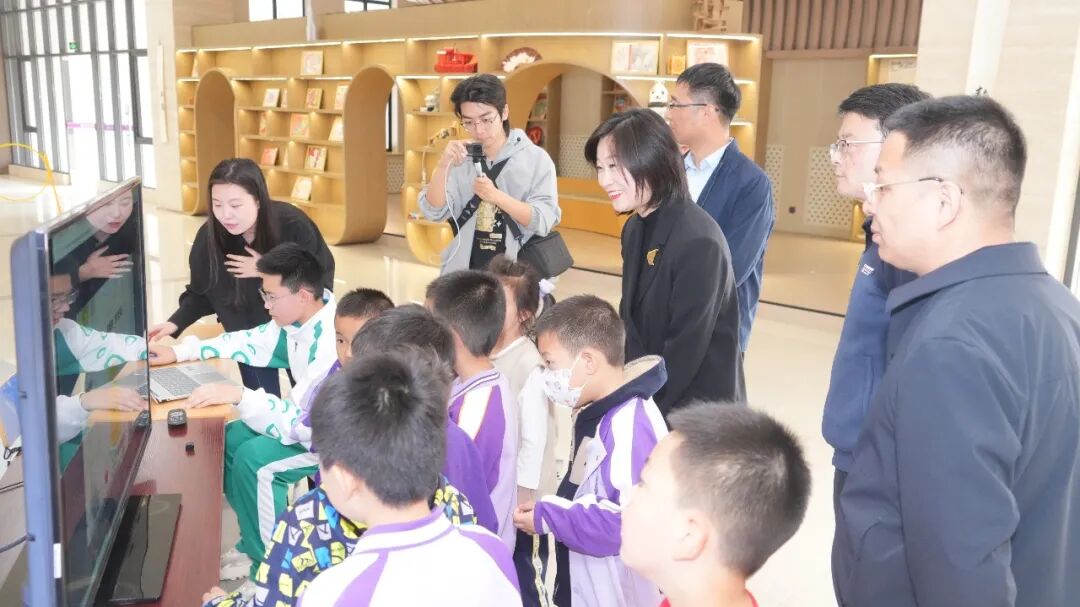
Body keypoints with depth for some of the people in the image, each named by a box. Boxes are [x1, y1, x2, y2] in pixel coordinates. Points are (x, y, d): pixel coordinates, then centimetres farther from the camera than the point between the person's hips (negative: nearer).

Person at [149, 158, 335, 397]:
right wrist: (175, 323, -20)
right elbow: (201, 292, -5)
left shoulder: (293, 225, -26)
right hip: (249, 336, 1)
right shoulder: (209, 235, -18)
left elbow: (321, 279, -19)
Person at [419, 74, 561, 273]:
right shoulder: (460, 158, 5)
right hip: (464, 273, 2)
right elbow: (434, 212, -3)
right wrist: (443, 165, -17)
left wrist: (496, 196, -24)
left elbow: (544, 221, -12)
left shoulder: (536, 158, -4)